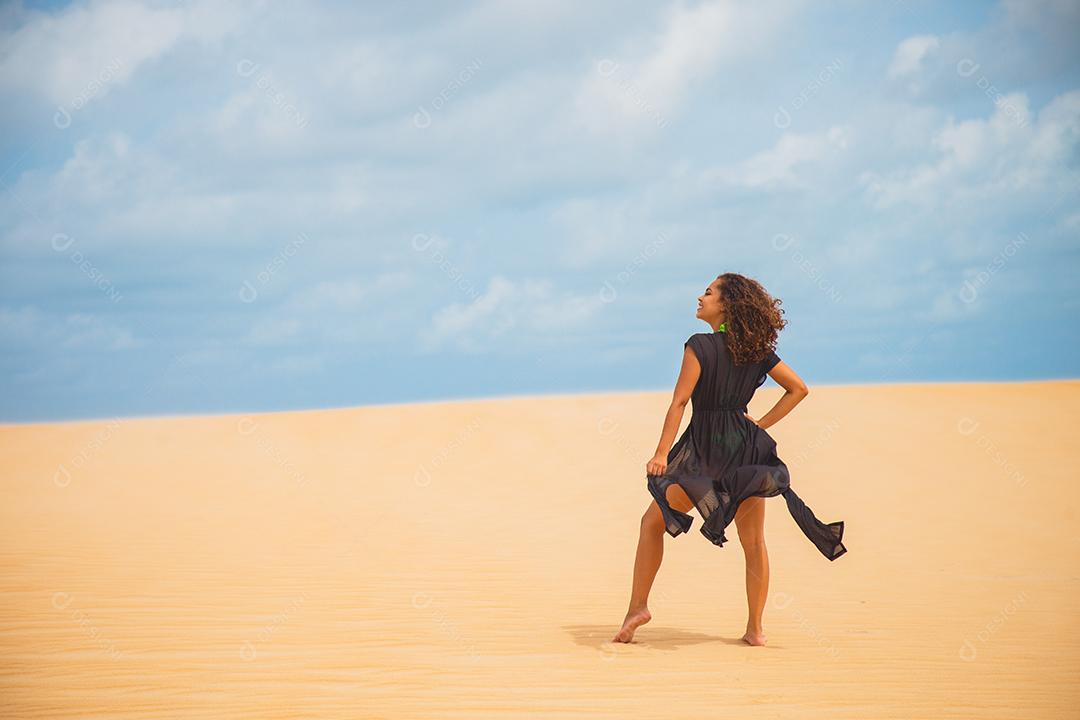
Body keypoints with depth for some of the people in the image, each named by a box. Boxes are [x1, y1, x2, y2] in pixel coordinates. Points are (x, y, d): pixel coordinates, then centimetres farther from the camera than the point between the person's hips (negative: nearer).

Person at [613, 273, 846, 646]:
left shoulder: (700, 345, -11)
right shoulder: (757, 350, 5)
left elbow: (680, 402, -15)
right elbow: (799, 388, 8)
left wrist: (661, 453, -16)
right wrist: (762, 424, 8)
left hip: (704, 447, -4)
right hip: (747, 449, 5)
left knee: (653, 522, 10)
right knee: (753, 540, 7)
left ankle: (637, 608, 7)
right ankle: (755, 628, 8)